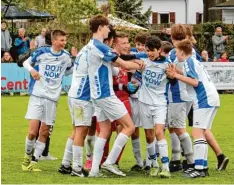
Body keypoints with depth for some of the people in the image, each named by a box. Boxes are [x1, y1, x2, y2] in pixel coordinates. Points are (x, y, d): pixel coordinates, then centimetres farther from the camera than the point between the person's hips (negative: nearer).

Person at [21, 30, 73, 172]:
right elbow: (26, 62, 4)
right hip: (37, 96, -3)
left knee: (44, 133, 3)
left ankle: (33, 163, 13)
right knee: (33, 132, -9)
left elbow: (69, 71, 20)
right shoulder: (42, 52, -7)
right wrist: (32, 70, -16)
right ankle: (28, 156, 17)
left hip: (52, 99, 3)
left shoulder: (66, 56, 3)